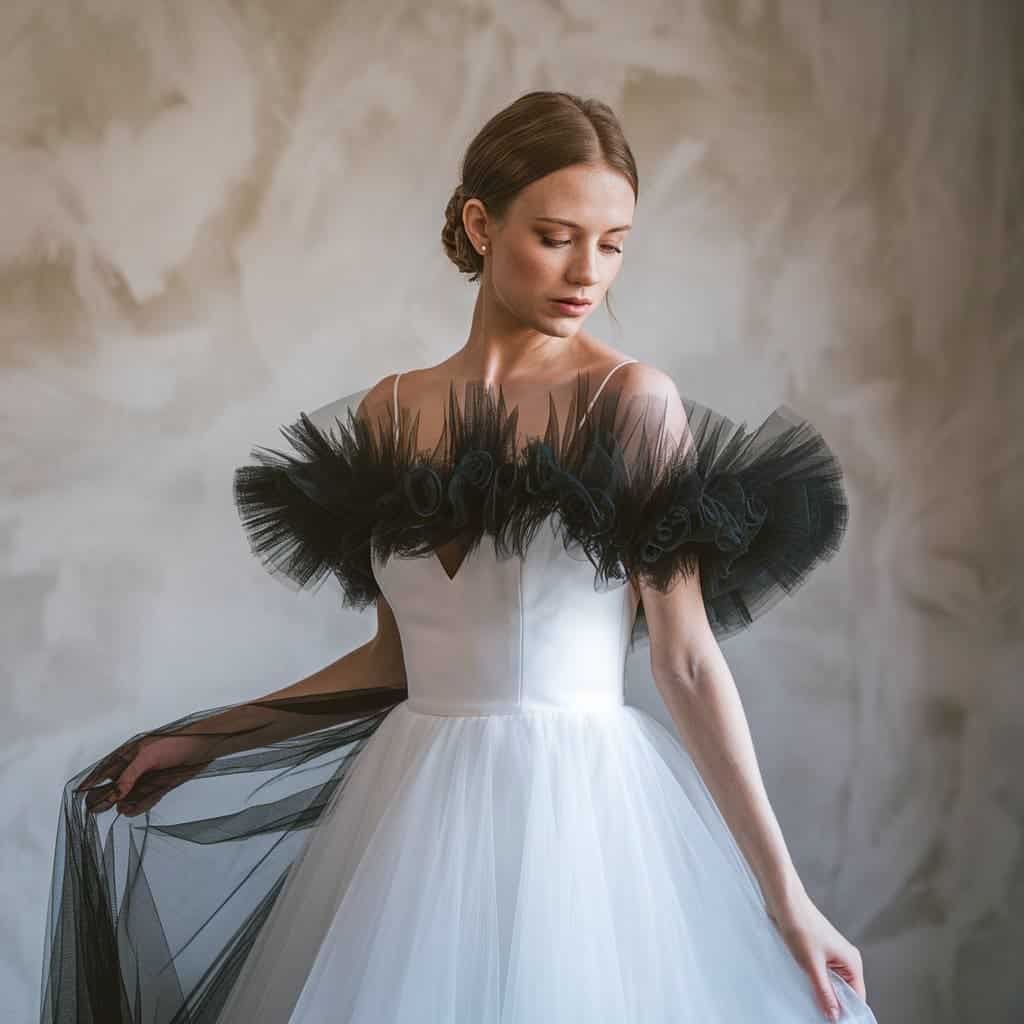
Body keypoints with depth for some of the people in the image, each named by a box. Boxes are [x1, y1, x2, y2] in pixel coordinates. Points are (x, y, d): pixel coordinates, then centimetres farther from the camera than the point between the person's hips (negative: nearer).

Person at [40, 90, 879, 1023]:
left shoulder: (634, 403, -7)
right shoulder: (390, 413, 5)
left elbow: (688, 662, -8)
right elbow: (402, 653, 12)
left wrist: (783, 894, -9)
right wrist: (209, 738, 14)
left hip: (581, 803, -4)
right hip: (414, 810, 4)